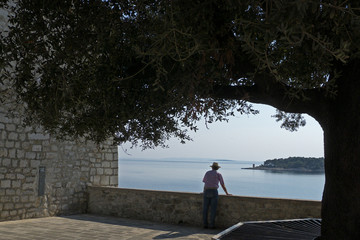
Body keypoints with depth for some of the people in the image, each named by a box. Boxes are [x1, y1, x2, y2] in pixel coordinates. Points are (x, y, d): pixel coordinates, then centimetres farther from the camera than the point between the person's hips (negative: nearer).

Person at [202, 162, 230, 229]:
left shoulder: (207, 173, 17)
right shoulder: (218, 174, 7)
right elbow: (223, 185, 8)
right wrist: (227, 193, 19)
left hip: (206, 191, 3)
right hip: (214, 192, -3)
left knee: (205, 208, 4)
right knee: (213, 209, -2)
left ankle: (205, 224, 2)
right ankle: (212, 224, -5)